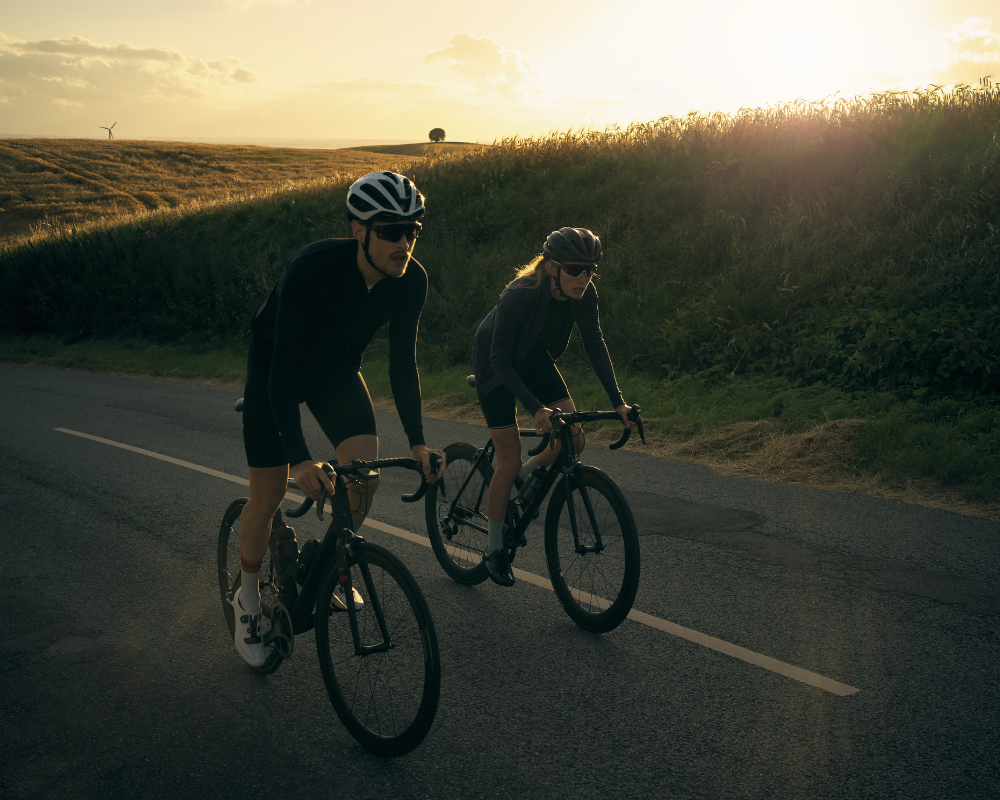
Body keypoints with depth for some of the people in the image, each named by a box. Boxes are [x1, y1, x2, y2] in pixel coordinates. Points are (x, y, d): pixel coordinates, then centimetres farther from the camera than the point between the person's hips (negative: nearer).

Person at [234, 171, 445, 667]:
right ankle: (248, 599, 23)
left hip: (337, 370, 4)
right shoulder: (313, 268, -38)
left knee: (366, 474, -13)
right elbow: (283, 369, -38)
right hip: (275, 366, -4)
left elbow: (402, 362, -11)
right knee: (268, 496, -3)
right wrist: (299, 457, -45)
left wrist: (417, 441, -18)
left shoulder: (410, 281, -22)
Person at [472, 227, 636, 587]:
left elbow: (595, 344, -12)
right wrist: (536, 408, -40)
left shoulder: (583, 294, -20)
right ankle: (494, 549, 10)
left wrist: (617, 400, -19)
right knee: (510, 460, -7)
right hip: (495, 367, -5)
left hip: (534, 359, 5)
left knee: (573, 439, -11)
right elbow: (501, 360, -31)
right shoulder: (519, 296, -36)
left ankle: (532, 471, 21)